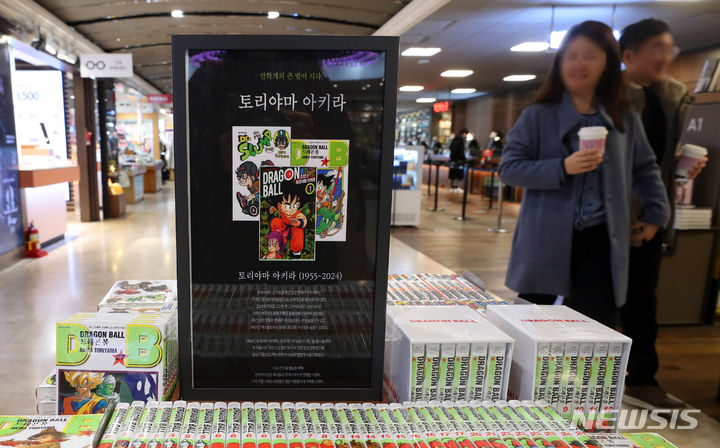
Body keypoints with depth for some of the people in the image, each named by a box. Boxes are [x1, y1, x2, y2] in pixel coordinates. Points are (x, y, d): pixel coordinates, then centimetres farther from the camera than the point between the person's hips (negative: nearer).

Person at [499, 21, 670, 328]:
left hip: (601, 241, 2)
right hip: (547, 240, -2)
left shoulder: (625, 119, 8)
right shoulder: (537, 116, -3)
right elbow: (508, 168, -9)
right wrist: (562, 168, -20)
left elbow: (645, 168, 19)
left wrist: (657, 213, 12)